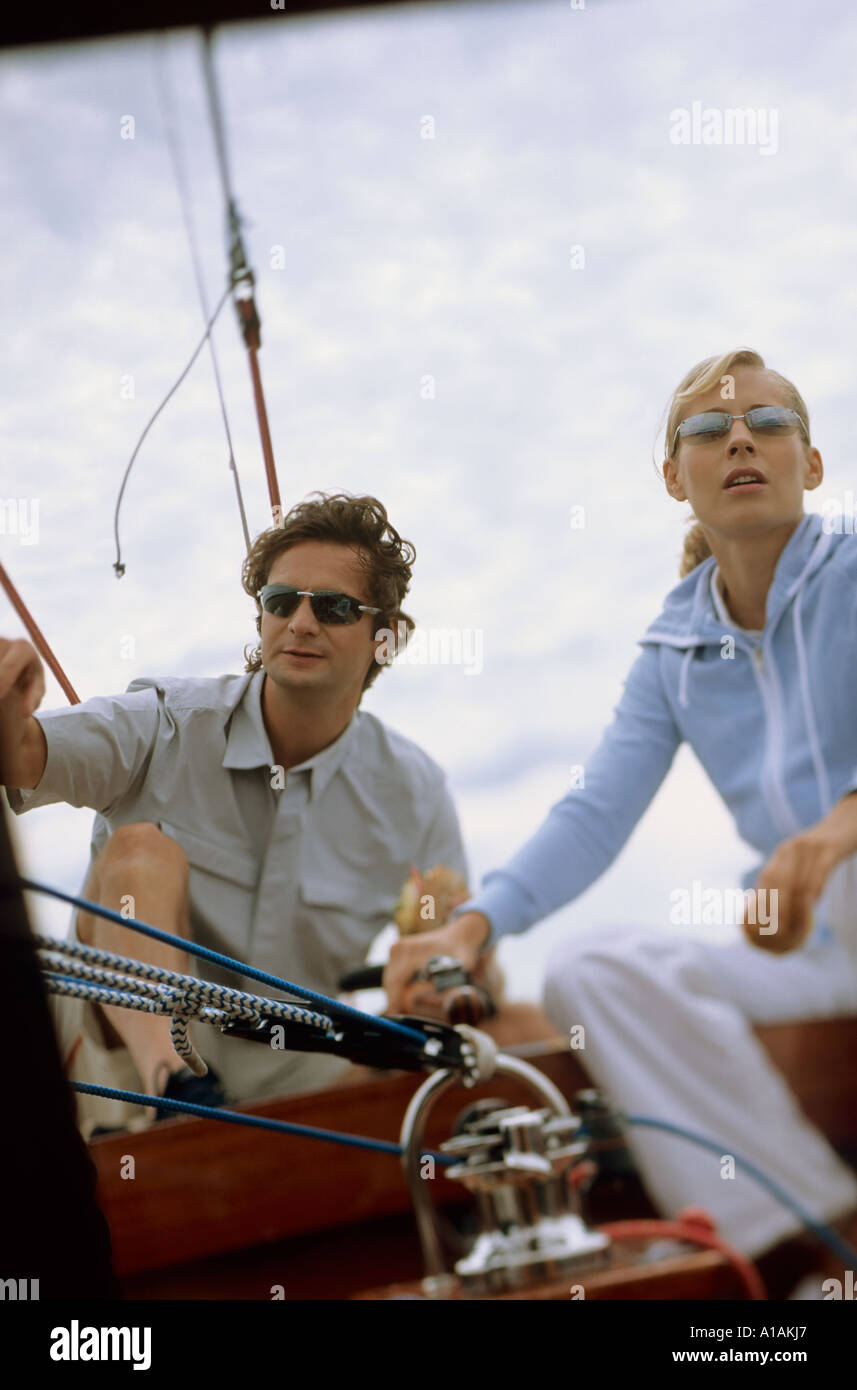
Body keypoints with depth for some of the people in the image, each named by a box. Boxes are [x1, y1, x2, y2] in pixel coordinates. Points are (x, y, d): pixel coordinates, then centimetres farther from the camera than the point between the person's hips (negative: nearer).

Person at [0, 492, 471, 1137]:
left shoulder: (416, 793, 0)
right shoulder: (165, 726, -5)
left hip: (298, 1089, 2)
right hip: (129, 1055, -1)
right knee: (142, 850, -26)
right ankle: (167, 1084, -46)